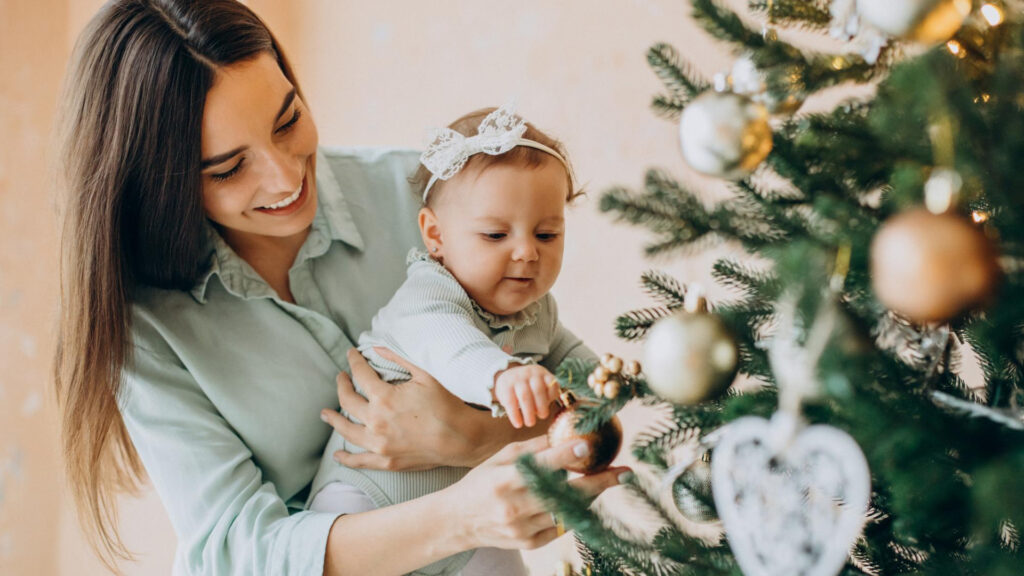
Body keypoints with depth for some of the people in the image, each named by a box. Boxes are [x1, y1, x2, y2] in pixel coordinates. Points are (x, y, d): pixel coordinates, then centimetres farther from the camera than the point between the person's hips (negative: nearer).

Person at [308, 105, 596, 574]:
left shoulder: (536, 312, 2)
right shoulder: (426, 297, -24)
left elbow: (564, 347, 25)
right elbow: (444, 343, -48)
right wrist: (501, 375, -69)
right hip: (366, 491, -7)